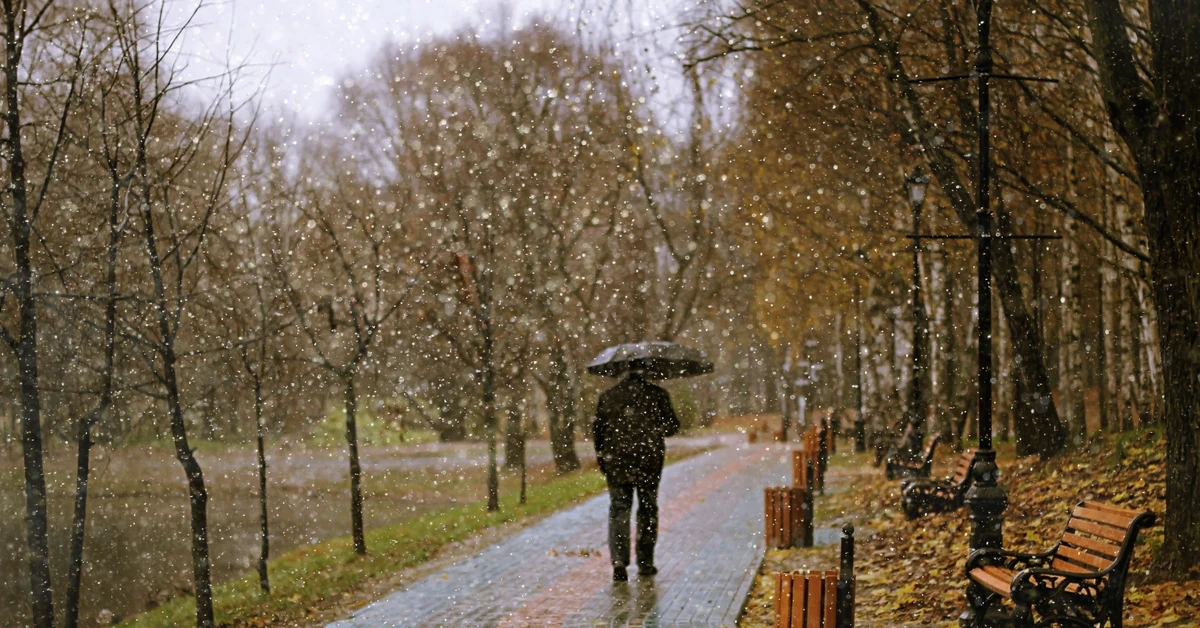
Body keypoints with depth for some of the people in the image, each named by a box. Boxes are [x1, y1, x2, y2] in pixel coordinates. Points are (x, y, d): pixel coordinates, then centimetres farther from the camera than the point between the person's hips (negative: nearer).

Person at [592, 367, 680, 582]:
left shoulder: (608, 396, 2)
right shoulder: (657, 395, -3)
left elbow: (597, 430, 4)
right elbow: (672, 426, 1)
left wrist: (601, 456, 16)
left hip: (617, 462, 1)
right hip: (649, 462, 0)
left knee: (619, 509, 4)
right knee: (648, 510, 12)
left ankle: (619, 561, -12)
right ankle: (645, 563, 16)